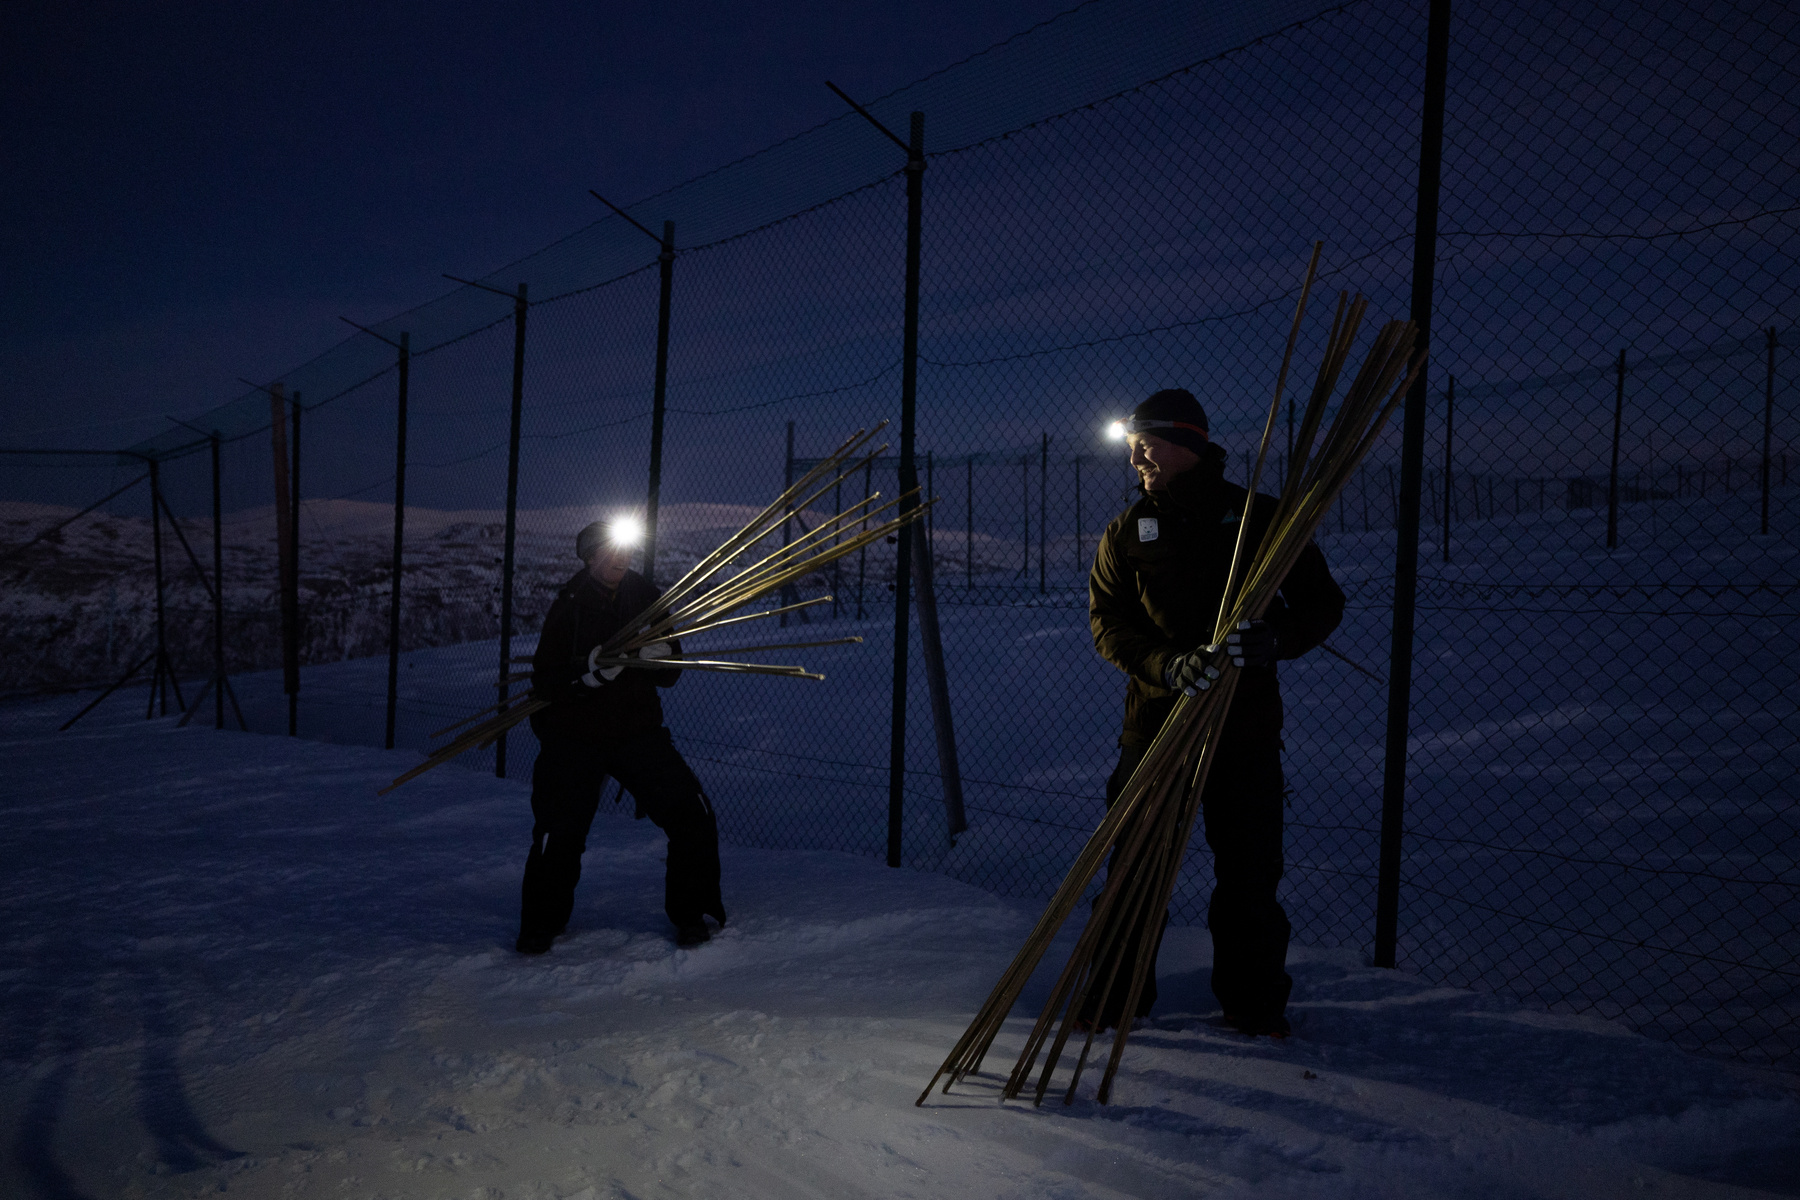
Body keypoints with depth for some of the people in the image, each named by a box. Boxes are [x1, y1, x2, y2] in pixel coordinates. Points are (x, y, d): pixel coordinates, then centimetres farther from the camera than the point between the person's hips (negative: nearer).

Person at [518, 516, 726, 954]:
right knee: (559, 832, -6)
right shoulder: (569, 605, -7)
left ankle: (689, 912, 13)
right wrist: (587, 674, -28)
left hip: (639, 731, 3)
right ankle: (542, 921, 22)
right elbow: (543, 680, -10)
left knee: (693, 816, -6)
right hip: (574, 737, -3)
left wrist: (660, 657, -17)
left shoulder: (646, 598, 3)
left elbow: (670, 675, 6)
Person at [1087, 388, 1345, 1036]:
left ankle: (1253, 998, 25)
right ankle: (1117, 992, 23)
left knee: (1250, 867, 6)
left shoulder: (1261, 517, 1)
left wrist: (1273, 640, -18)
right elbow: (1107, 622, -1)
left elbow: (1323, 602, 3)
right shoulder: (1127, 532, 5)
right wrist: (1167, 665, -19)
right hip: (1156, 717, 1)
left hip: (1246, 720, -1)